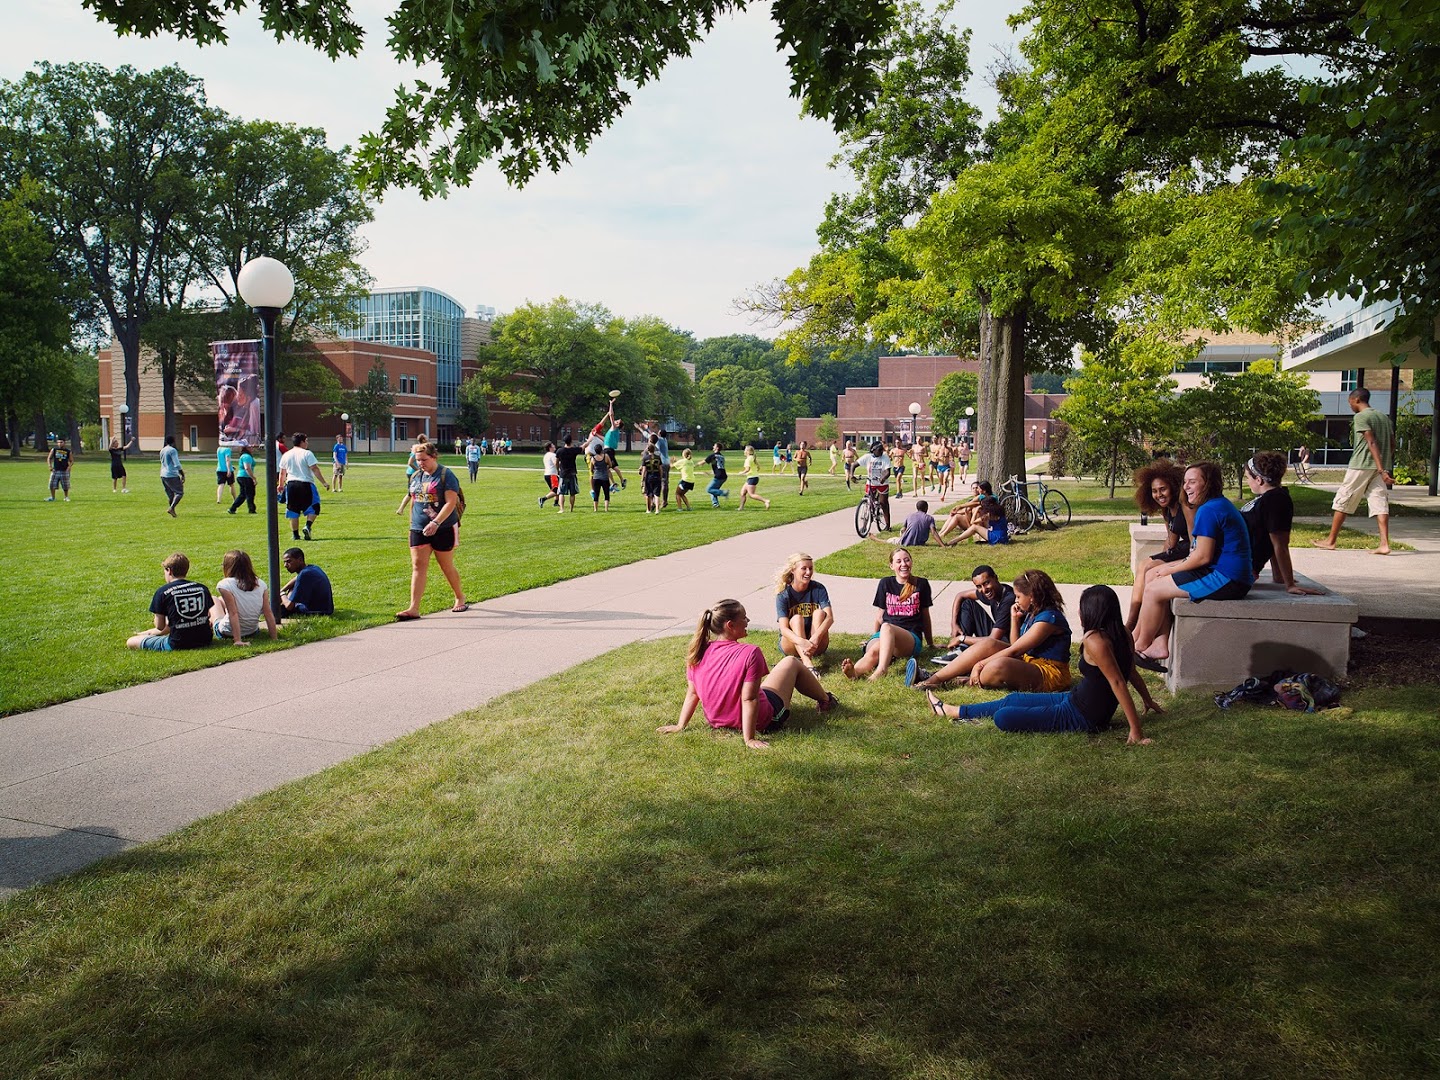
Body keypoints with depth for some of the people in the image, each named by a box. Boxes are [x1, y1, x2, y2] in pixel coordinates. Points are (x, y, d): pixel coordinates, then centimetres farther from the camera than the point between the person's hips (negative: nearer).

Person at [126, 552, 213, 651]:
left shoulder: (162, 592, -4)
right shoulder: (203, 588, 7)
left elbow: (160, 626, -2)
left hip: (177, 644, -4)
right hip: (205, 640, 4)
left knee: (130, 643, 11)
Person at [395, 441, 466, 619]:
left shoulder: (445, 475, -9)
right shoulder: (416, 477, 12)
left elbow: (451, 502, -18)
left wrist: (436, 523, -27)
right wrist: (411, 525, 18)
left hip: (443, 529, -5)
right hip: (419, 530, 5)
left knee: (447, 567, 6)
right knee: (418, 566, -4)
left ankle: (460, 598, 29)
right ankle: (414, 608, -8)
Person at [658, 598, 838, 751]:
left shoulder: (698, 654, -12)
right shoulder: (750, 653, -29)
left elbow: (692, 693, -5)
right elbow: (749, 699, -29)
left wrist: (680, 726, 5)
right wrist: (749, 739, -24)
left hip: (716, 721, 6)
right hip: (759, 722, -6)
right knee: (791, 662, 16)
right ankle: (825, 700, 41)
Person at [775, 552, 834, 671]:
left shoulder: (818, 589, -8)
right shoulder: (783, 595, -13)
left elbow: (830, 618, -21)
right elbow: (784, 629, -25)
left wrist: (816, 637, -41)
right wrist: (802, 642, -45)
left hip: (817, 644, 2)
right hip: (790, 643, -1)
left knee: (819, 612, -22)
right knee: (796, 618, -29)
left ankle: (808, 656, -39)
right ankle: (808, 664, -49)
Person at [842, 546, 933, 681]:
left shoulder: (921, 584, 9)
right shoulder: (885, 584, 13)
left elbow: (925, 616, 17)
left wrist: (931, 644, 24)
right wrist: (873, 638, 26)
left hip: (912, 637, -2)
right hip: (883, 636, 2)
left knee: (886, 627, -38)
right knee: (874, 650, -36)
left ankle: (881, 670, -59)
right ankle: (855, 671, -68)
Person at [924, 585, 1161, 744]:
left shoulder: (1095, 641, -26)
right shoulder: (1121, 636, 1)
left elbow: (1118, 682, -30)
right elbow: (1132, 673, 10)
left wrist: (1136, 729, -31)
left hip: (1081, 717, -10)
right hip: (1076, 700, 10)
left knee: (1003, 717, -15)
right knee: (1013, 699, 18)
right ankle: (948, 711, 30)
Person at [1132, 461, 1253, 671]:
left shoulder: (1209, 510, -17)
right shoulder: (1222, 504, 17)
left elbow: (1202, 556, -21)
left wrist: (1170, 570, -6)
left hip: (1225, 580, -11)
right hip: (1230, 577, 11)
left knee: (1153, 589, -7)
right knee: (1154, 574, 12)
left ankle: (1140, 647, 10)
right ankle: (1160, 645, 6)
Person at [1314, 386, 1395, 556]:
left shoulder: (1360, 417, -9)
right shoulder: (1384, 417, 15)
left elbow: (1371, 443, -18)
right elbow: (1392, 445, 16)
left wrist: (1381, 470, -23)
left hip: (1360, 466, -7)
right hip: (1377, 467, 7)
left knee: (1342, 502, 2)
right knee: (1380, 503, 1)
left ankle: (1330, 541, 8)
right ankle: (1384, 544, -11)